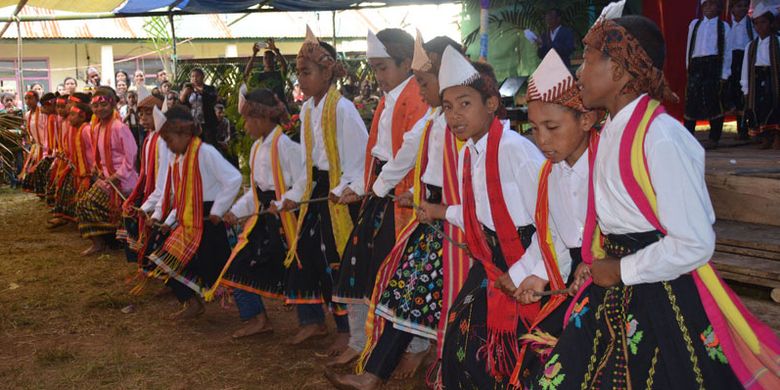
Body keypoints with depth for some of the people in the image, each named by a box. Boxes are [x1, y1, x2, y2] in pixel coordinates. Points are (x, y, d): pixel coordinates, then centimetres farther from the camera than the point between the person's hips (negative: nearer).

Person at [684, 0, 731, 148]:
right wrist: (689, 66, 9)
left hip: (714, 65, -2)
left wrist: (724, 74, -2)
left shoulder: (723, 26, 5)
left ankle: (714, 139, 6)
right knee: (691, 101, 1)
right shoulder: (694, 24, 12)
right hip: (696, 64, 2)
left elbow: (727, 51, 3)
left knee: (713, 101, -2)